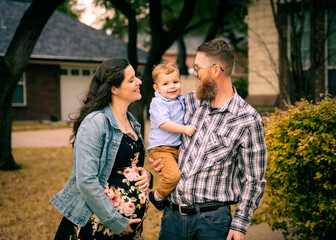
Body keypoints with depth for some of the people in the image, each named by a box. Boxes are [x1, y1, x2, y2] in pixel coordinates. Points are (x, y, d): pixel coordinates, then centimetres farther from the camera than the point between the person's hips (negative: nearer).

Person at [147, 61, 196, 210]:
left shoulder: (181, 100, 13)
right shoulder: (158, 103, -13)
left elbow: (185, 118, 33)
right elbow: (163, 123, -24)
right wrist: (184, 129, -26)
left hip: (178, 147, 9)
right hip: (161, 148, -9)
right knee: (173, 174, -26)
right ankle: (157, 195, -1)